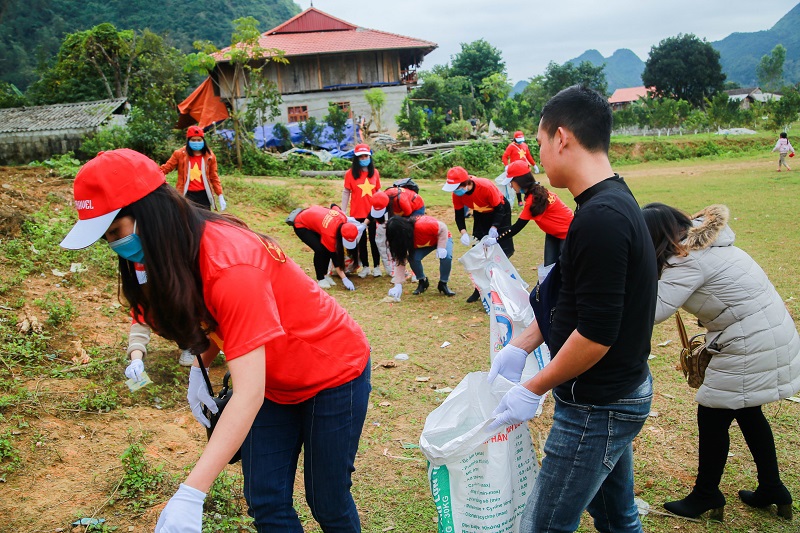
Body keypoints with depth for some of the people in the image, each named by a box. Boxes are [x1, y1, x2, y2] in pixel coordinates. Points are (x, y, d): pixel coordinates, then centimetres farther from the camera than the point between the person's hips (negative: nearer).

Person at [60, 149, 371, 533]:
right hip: (276, 381, 7)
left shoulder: (231, 266, -34)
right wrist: (198, 368, -13)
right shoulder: (180, 251, -10)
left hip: (333, 372, -7)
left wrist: (190, 495, -39)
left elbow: (249, 394, -36)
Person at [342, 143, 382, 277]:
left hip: (374, 213, 1)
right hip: (357, 214, -1)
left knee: (374, 240, 7)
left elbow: (378, 191, 7)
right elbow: (346, 193, -1)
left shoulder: (375, 172, 3)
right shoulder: (350, 173, -4)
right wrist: (342, 212, -3)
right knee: (361, 241, 10)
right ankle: (365, 267, 22)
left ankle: (377, 266, 19)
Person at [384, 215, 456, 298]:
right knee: (413, 258, -25)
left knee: (447, 257, -33)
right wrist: (398, 285, -28)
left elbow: (443, 228, -27)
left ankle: (443, 284, -8)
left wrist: (441, 248, -33)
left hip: (442, 238, -4)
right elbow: (400, 261, -21)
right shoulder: (401, 239, -24)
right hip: (423, 244, 4)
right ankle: (422, 282, 2)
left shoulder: (422, 226, -43)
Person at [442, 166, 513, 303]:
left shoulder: (486, 187, -37)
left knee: (501, 250, -8)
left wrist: (494, 227, -40)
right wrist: (463, 233, -27)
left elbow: (499, 209, -26)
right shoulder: (457, 193, -23)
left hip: (500, 210, -5)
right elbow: (459, 214, -11)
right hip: (481, 214, 5)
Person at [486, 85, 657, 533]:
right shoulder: (617, 200, 6)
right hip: (624, 391, 10)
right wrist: (522, 346, 12)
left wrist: (533, 391, -14)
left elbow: (595, 335, -25)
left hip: (597, 406, -9)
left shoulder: (600, 218, -25)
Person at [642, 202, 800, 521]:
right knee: (747, 412, 23)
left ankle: (706, 495, 21)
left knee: (713, 417, 3)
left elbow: (654, 310, -31)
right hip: (768, 336, 10)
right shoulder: (700, 242, 7)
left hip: (751, 346, -10)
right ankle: (772, 489, 37)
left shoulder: (689, 262, -24)